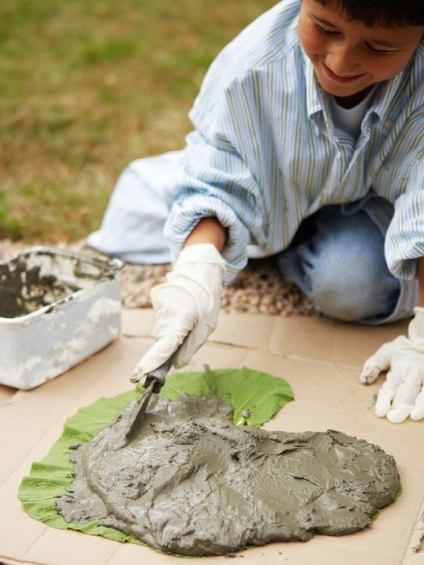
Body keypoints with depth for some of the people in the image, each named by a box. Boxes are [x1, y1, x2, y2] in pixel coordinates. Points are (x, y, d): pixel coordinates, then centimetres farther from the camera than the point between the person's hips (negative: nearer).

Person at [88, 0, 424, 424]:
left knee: (350, 285, -29)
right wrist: (199, 268, -52)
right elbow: (217, 187, -33)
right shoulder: (255, 65, -35)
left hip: (376, 195, -1)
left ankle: (293, 254, 6)